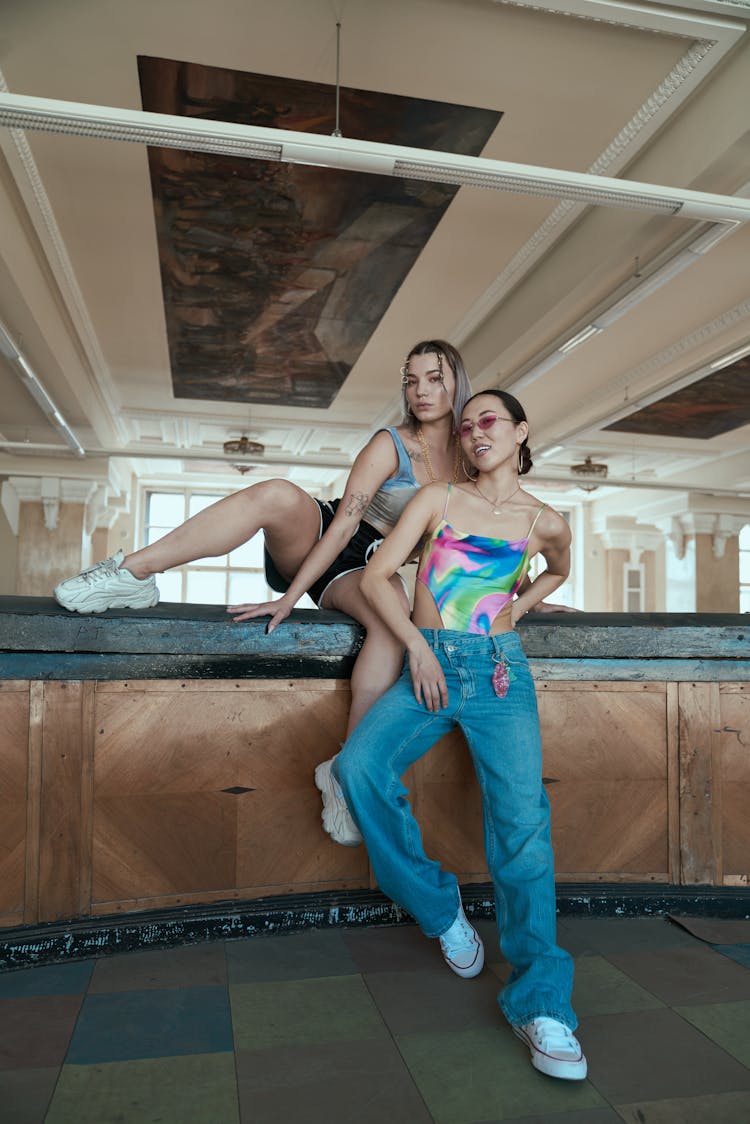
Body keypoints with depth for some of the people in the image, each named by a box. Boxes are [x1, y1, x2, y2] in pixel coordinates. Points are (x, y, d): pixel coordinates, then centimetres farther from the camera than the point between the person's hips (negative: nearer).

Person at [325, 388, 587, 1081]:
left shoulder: (545, 523, 10)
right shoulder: (438, 499, 7)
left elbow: (559, 571, 32)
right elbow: (376, 575, 1)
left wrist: (517, 608, 13)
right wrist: (417, 645, -10)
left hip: (500, 672, 0)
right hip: (428, 667, 1)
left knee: (522, 818, -18)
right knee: (360, 767, -24)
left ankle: (540, 1000, -9)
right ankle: (439, 908, -3)